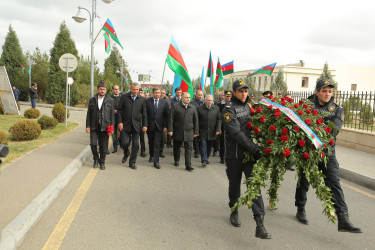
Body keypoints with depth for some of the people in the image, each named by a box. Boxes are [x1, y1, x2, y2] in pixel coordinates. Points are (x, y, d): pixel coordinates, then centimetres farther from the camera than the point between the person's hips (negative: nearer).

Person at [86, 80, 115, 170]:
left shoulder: (110, 100, 4)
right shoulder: (92, 100, 9)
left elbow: (112, 115, 4)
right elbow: (88, 114, 9)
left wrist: (111, 127, -2)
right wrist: (87, 126, 2)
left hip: (105, 127, -1)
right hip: (94, 127, 1)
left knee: (103, 146, 3)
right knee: (93, 144, -5)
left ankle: (102, 162, 20)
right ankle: (96, 159, 19)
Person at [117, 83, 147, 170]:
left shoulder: (142, 99, 5)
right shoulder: (124, 97, 2)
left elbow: (144, 113, 7)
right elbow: (119, 110, 2)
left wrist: (144, 125, 1)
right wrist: (120, 122, -7)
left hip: (136, 125, 1)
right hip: (125, 125, -1)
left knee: (135, 145, 2)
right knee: (125, 142, -4)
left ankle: (132, 162, 16)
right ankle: (126, 154, 31)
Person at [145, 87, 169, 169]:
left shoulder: (164, 102, -1)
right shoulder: (147, 101, -2)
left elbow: (167, 115, 0)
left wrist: (165, 126, -5)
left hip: (159, 126, -1)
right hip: (150, 125, 1)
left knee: (157, 144, -6)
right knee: (151, 142, 16)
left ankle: (156, 162, -3)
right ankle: (151, 156, 39)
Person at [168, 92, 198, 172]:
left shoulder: (193, 108, 6)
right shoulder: (175, 107, -1)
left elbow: (195, 121, 8)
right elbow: (171, 119, -3)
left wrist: (196, 132, 5)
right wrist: (170, 130, -8)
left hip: (189, 132, 1)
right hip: (177, 132, -1)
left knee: (189, 148, -5)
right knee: (177, 147, 13)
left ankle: (188, 165, -2)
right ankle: (176, 161, 34)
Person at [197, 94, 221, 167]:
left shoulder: (216, 108, 3)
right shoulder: (200, 109, -2)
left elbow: (219, 120, 4)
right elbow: (197, 121, 1)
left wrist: (218, 130, -5)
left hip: (212, 132, 2)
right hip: (203, 132, -2)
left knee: (209, 147, 11)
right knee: (203, 146, -6)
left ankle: (206, 159, 27)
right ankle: (204, 161, -2)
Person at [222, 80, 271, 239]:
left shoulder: (248, 105, 11)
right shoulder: (229, 109, -10)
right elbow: (237, 133, -21)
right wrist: (255, 149, -27)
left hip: (250, 153, 4)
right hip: (235, 155, -4)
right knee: (235, 185, 13)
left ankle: (259, 225, -10)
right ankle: (234, 212, 38)